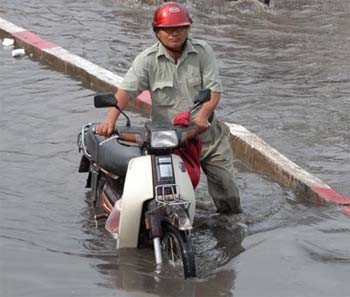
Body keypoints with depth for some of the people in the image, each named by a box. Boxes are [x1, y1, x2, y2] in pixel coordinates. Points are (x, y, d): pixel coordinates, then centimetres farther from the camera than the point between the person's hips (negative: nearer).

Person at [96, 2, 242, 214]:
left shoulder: (202, 51, -2)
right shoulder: (148, 59, -4)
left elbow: (214, 88, -7)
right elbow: (127, 89, -14)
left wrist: (203, 115, -27)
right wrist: (111, 119, -31)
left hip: (206, 132, 1)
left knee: (225, 186, 6)